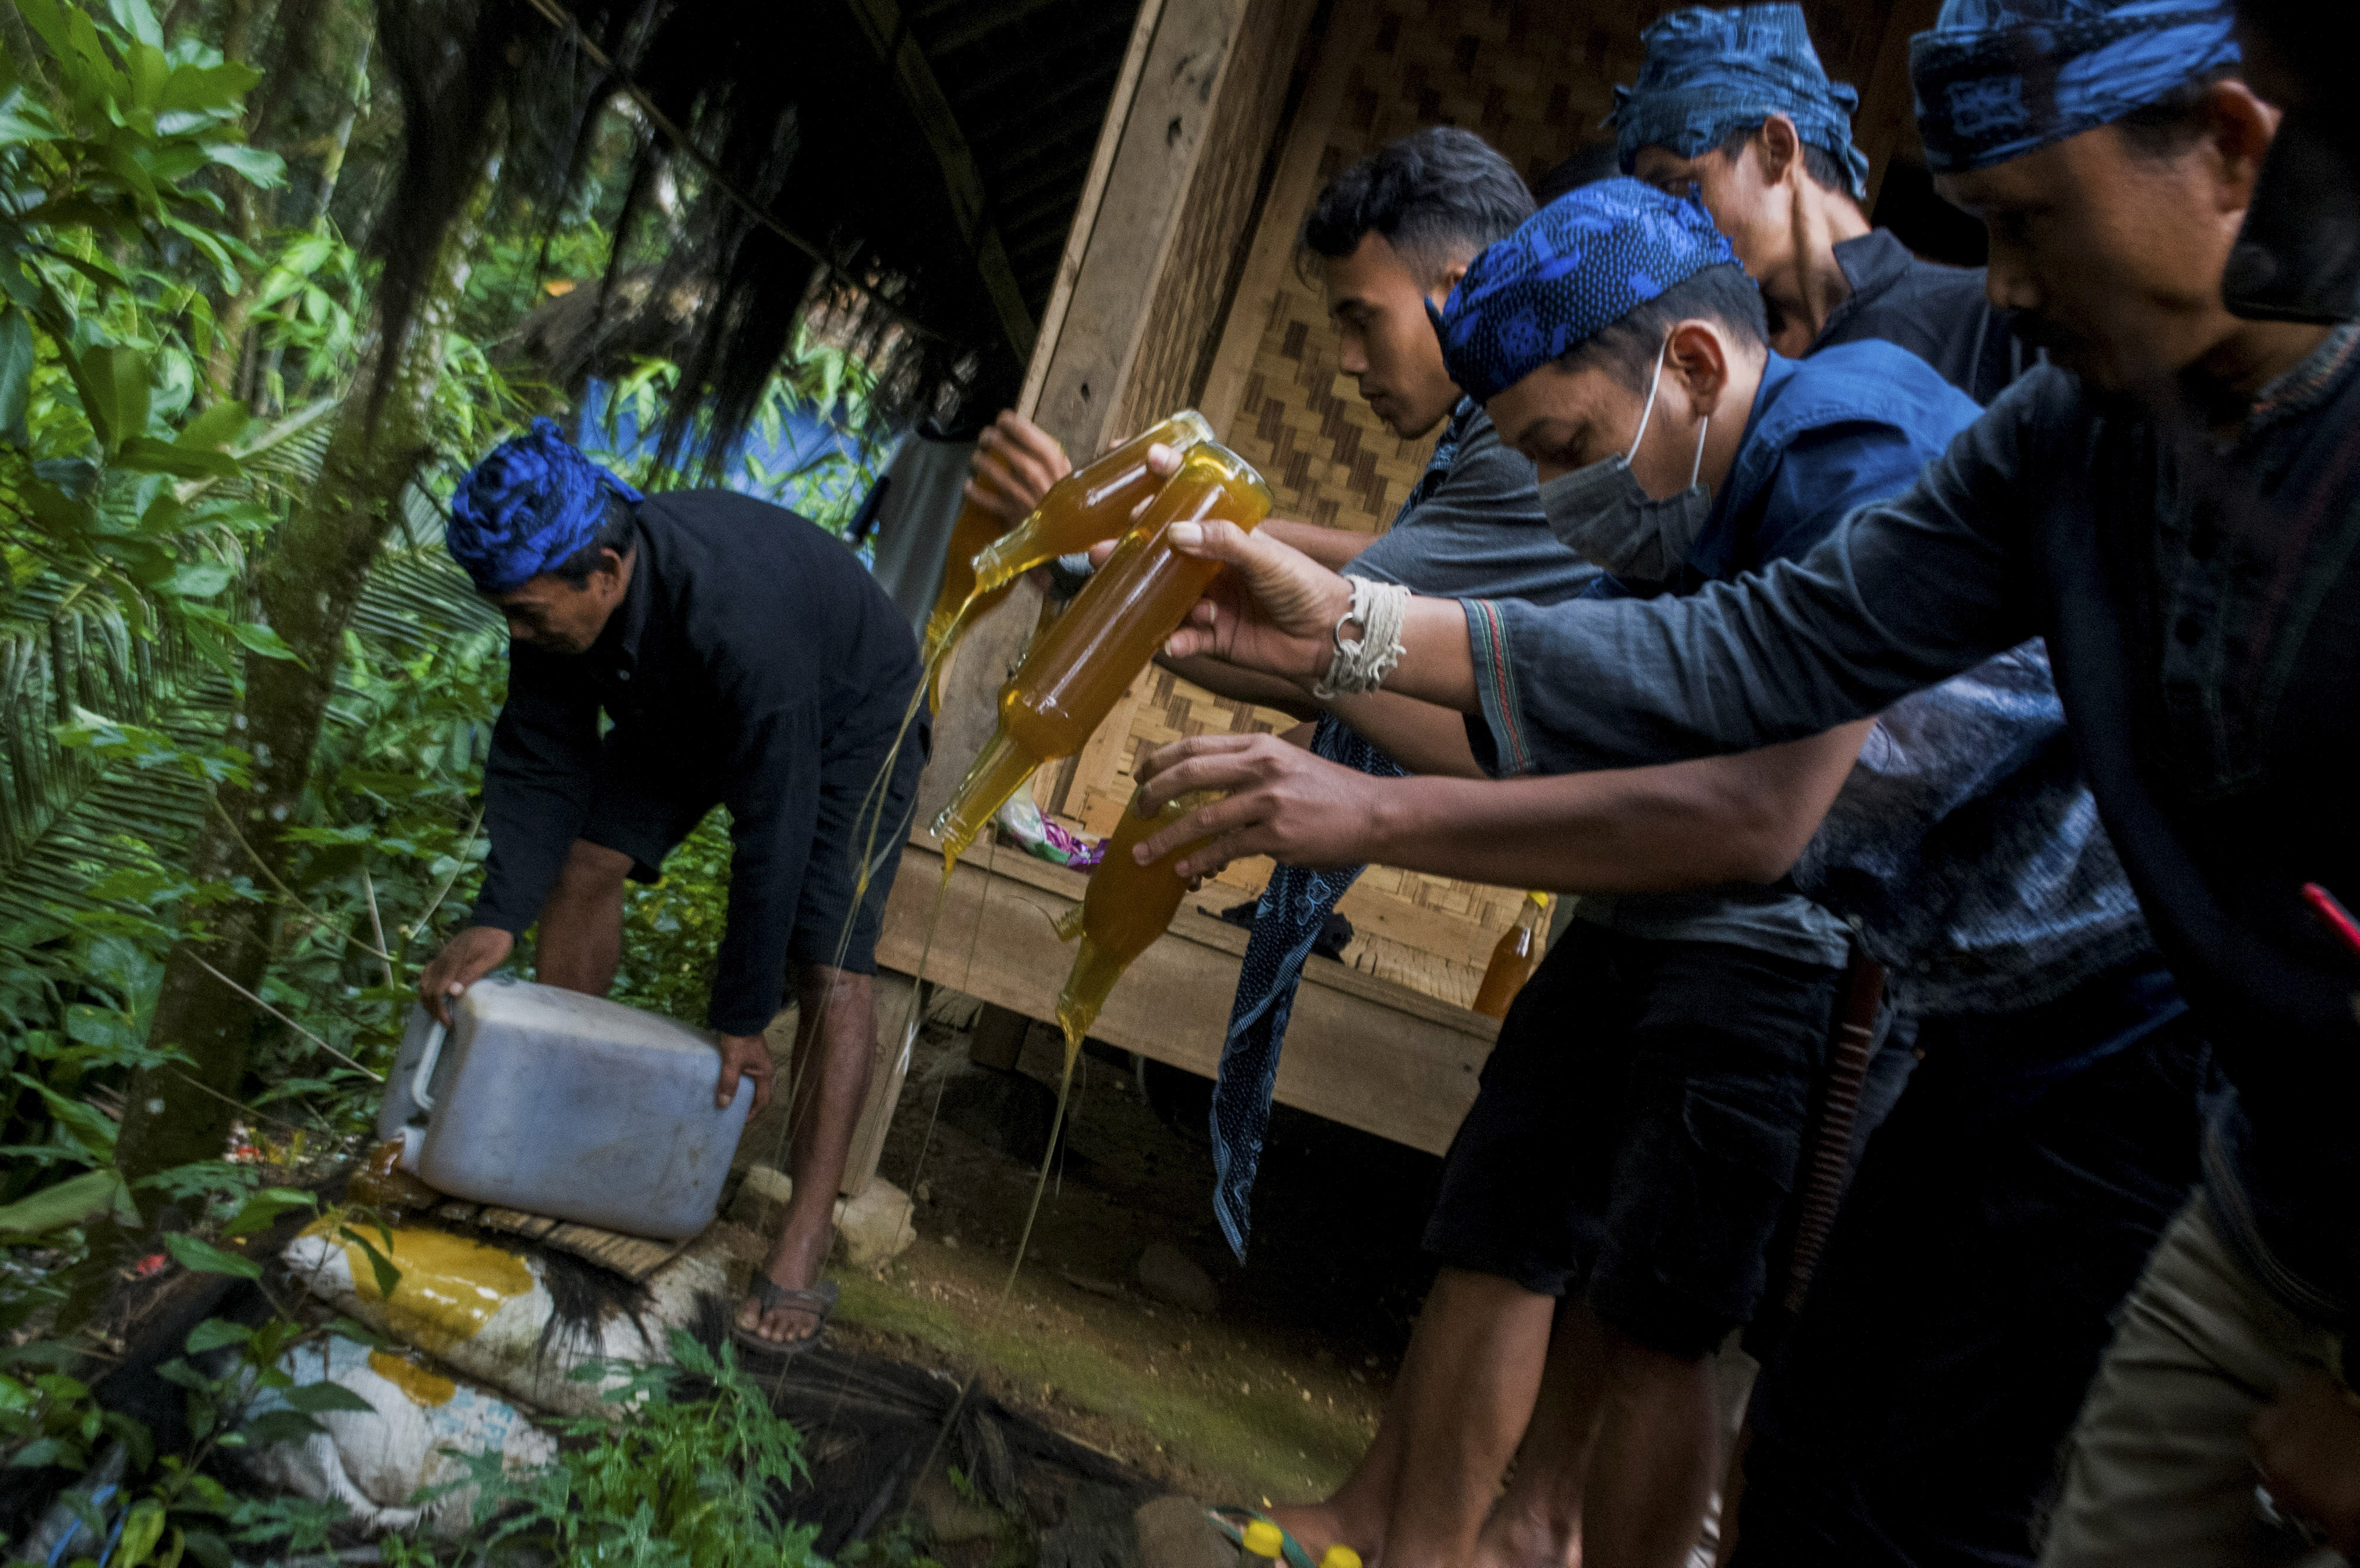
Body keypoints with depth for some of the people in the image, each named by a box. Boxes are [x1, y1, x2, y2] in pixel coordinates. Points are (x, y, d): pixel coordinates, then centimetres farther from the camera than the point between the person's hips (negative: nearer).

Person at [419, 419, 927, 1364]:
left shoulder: (739, 621, -44)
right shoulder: (557, 587, -22)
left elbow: (772, 829, -37)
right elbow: (540, 758, -14)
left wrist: (740, 1019, -29)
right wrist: (497, 920, -26)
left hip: (846, 726, -7)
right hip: (683, 713, 7)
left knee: (830, 968, -16)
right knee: (584, 862, -3)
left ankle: (805, 1242, -12)